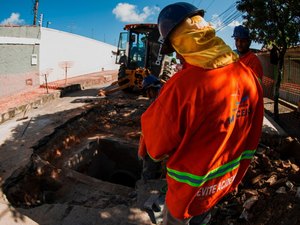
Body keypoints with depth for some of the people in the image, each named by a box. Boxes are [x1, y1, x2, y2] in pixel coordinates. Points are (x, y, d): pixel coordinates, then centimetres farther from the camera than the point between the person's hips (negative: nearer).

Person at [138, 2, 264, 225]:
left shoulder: (181, 85, -33)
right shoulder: (248, 75, -11)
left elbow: (157, 145, -20)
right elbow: (252, 138, 1)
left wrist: (145, 149, 4)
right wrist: (236, 176, 15)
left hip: (191, 187, -5)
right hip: (226, 182, 6)